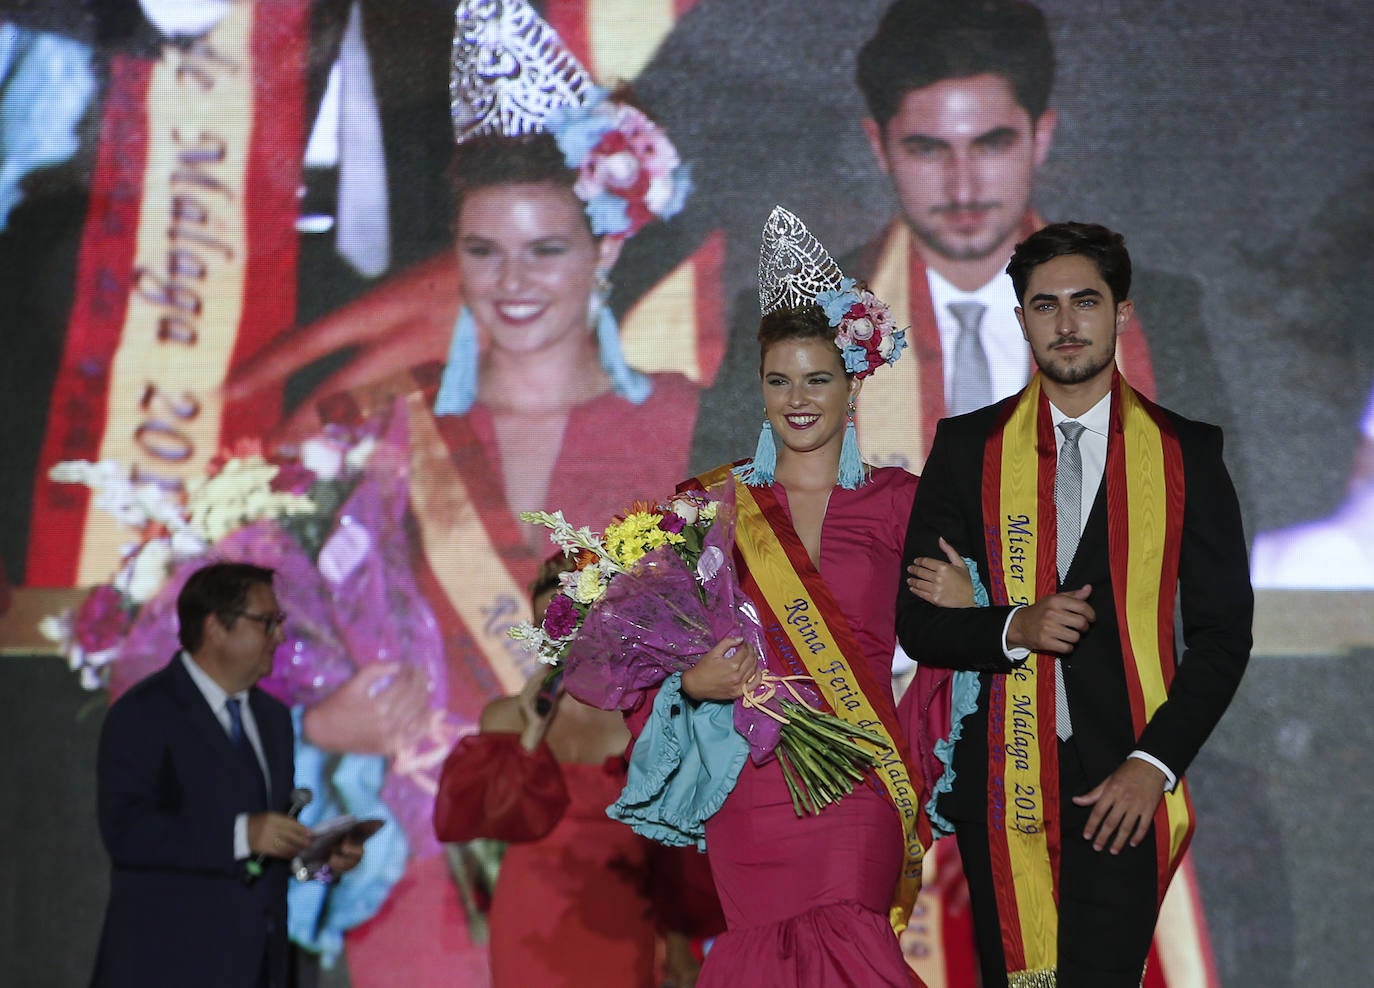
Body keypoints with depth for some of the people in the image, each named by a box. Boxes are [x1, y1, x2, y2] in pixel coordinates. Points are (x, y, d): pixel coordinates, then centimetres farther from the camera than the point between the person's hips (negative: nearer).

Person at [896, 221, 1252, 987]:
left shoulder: (1187, 453, 6)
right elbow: (918, 621, 7)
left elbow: (1223, 630, 4)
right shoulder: (969, 447, 8)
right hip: (1001, 778, 1)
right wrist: (1015, 628, -13)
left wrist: (1155, 763, -7)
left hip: (1125, 784, -1)